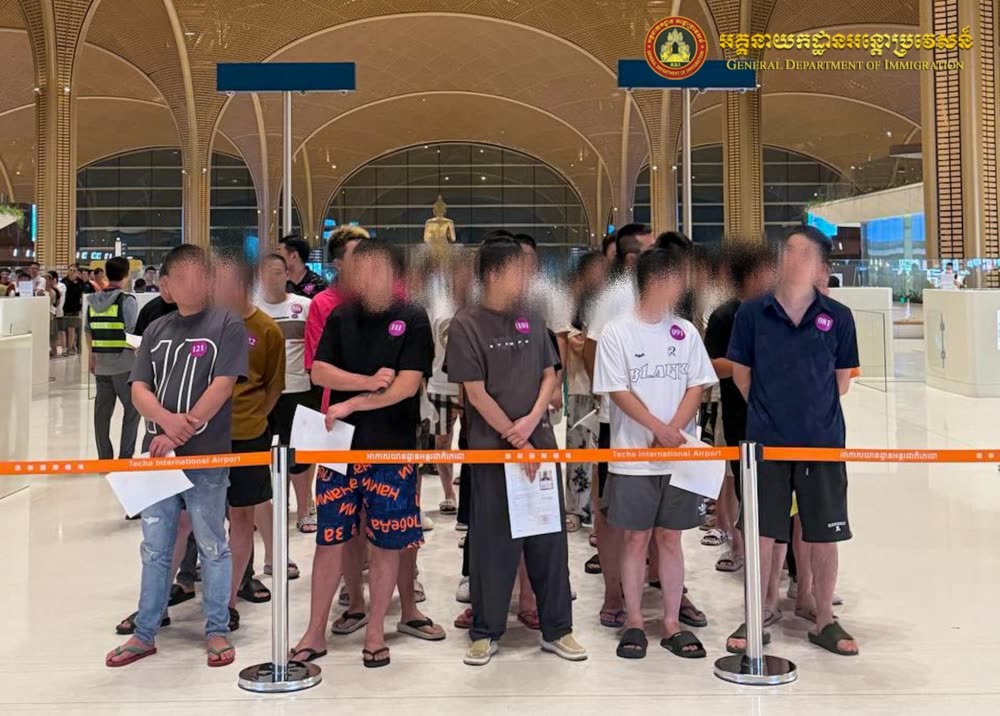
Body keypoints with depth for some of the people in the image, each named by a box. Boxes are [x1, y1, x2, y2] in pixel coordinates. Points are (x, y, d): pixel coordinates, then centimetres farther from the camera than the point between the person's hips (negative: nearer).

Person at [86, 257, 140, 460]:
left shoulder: (93, 301, 6)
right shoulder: (127, 300, -10)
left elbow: (88, 332, 12)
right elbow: (133, 332, -14)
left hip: (101, 365, 5)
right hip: (124, 364, -5)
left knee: (102, 410, 10)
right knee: (132, 409, 6)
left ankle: (104, 457, 16)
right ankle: (125, 455, 3)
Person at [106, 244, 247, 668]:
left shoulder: (227, 326, -2)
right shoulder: (156, 331, 12)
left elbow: (222, 385, -12)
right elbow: (139, 389, 5)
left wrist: (183, 432, -17)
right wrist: (168, 420, -16)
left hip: (207, 456, -4)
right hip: (157, 454, 5)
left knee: (212, 546, 6)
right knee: (154, 548, 12)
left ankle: (217, 632, 17)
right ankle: (145, 633, 23)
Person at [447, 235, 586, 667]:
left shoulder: (531, 320, 9)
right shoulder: (466, 324, -7)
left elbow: (549, 374, 12)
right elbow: (476, 392, -10)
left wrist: (533, 418, -7)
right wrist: (516, 441, -10)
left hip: (541, 444, 4)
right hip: (492, 449, -4)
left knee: (550, 539, 8)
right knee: (492, 543, 3)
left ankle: (557, 629, 19)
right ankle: (485, 632, 18)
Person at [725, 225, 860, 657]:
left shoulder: (837, 317, -1)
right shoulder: (753, 313, -3)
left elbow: (842, 380, 9)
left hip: (823, 441, 1)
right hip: (766, 441, -1)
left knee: (824, 536, 8)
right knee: (762, 534, 5)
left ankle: (824, 620, 24)